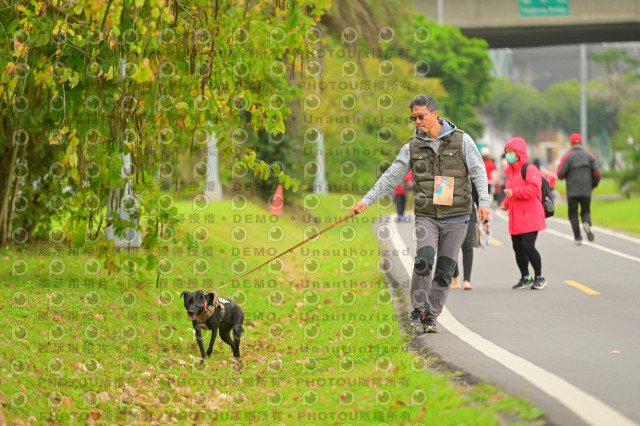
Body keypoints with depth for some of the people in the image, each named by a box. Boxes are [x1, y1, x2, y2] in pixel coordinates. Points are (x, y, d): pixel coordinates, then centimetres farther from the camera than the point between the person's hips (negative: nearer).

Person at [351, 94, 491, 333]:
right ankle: (418, 310, -4)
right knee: (424, 260, -20)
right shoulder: (413, 147, 6)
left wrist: (484, 201, -12)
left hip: (456, 217, -1)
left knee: (444, 270, -1)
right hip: (426, 216, 1)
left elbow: (478, 171, 0)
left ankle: (430, 318, 8)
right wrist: (366, 200, 3)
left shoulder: (461, 140, 1)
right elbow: (391, 177, 9)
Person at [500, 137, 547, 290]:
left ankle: (539, 277, 3)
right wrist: (506, 203, 13)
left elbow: (533, 189, -22)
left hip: (530, 217, -8)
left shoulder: (530, 169, -9)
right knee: (518, 248, 7)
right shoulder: (511, 172, 19)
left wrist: (513, 192, -22)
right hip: (515, 218, 8)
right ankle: (525, 278, 20)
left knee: (528, 246, -13)